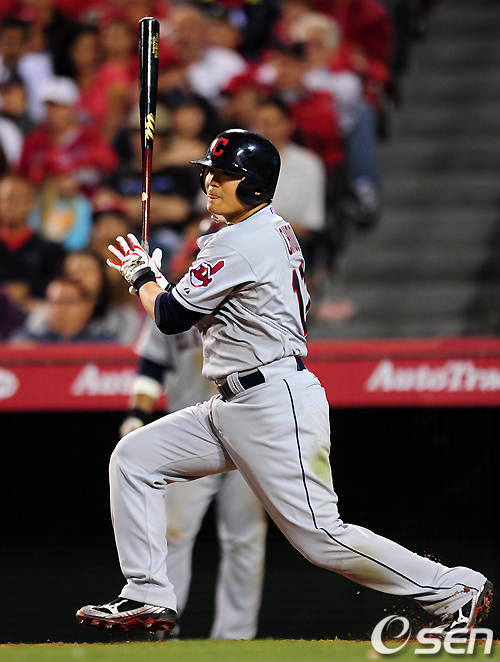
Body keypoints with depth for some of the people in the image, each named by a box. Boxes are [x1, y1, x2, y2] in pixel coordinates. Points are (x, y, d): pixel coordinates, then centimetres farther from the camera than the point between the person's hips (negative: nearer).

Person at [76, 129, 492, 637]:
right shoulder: (276, 231, 13)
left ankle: (455, 590, 0)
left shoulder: (238, 248, -17)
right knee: (132, 457, 5)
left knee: (319, 536, -10)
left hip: (276, 408, -11)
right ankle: (148, 597, 5)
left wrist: (140, 273, 11)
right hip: (231, 408, 11)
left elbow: (171, 317, -8)